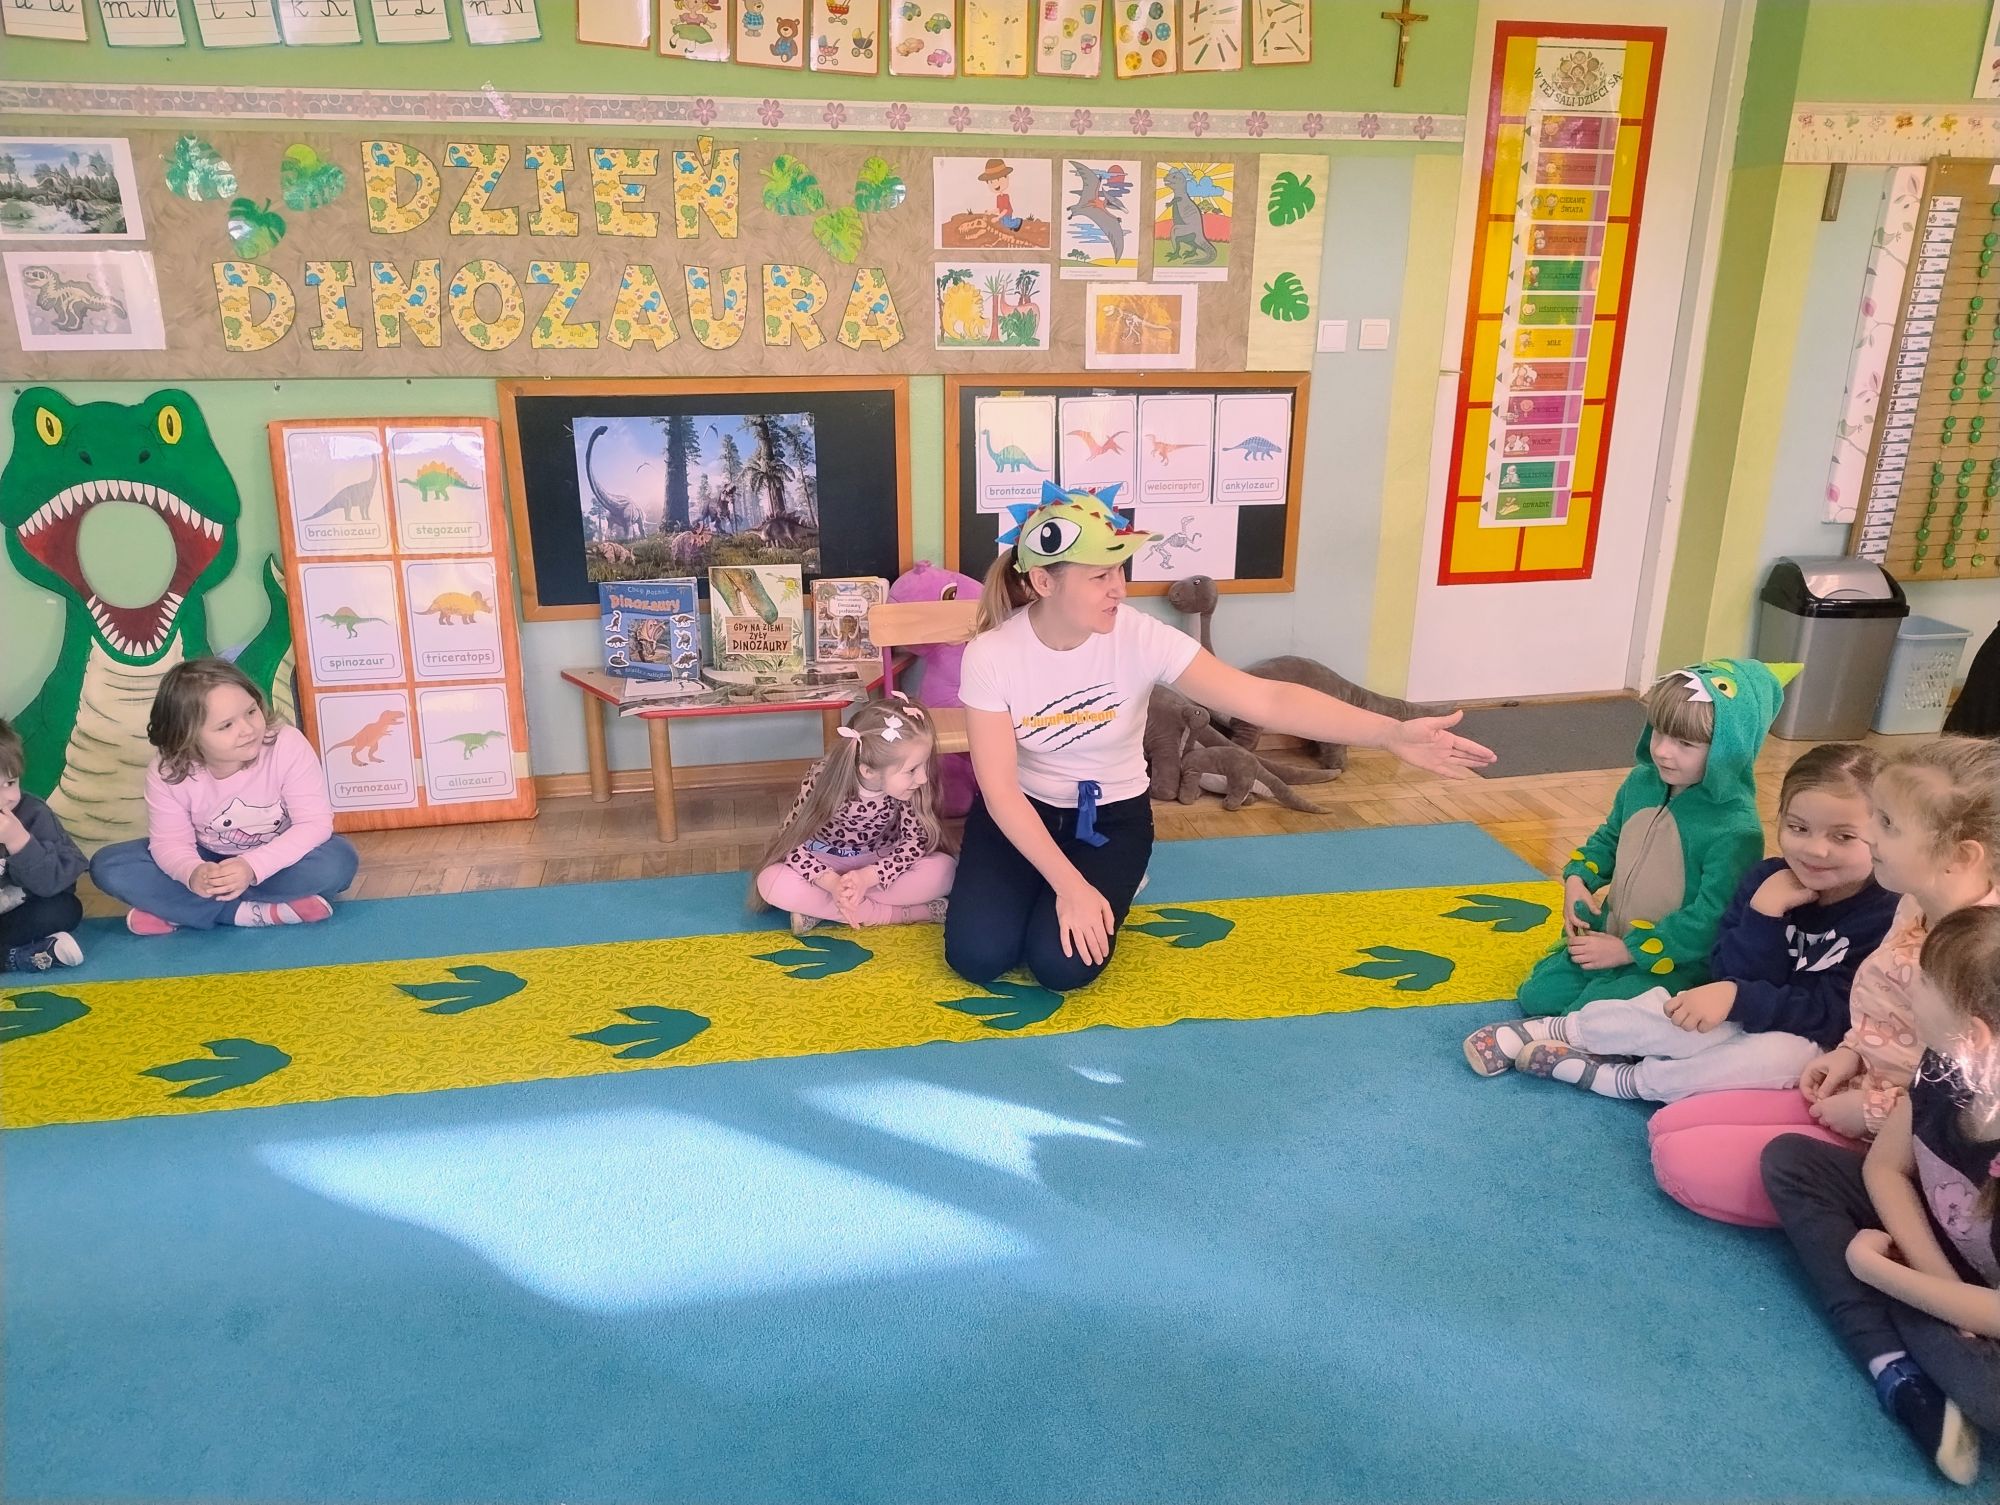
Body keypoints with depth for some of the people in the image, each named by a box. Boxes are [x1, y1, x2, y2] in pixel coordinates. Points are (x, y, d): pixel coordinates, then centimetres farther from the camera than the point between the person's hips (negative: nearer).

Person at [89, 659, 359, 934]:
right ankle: (254, 912, -25)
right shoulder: (167, 775, -19)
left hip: (278, 859, -2)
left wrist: (253, 867, -39)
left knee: (338, 860, -35)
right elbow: (170, 842, -14)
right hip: (209, 862, 2)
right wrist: (193, 873, -38)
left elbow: (314, 823, -25)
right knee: (108, 865, -17)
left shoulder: (288, 746, -26)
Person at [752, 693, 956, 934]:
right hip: (827, 863, -1)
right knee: (771, 882, -31)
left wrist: (867, 877, -35)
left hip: (882, 861, 1)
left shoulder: (909, 784, -25)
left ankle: (818, 907, -21)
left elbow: (916, 840, -20)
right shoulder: (823, 780, -30)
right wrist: (832, 883, -41)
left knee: (943, 870, -27)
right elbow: (792, 839, -25)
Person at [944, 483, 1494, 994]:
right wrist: (1069, 885, -28)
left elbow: (1264, 699, -28)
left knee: (1062, 962, -21)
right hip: (1021, 812, 1)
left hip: (1111, 815, 0)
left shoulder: (1140, 638, -21)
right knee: (977, 954, -18)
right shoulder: (990, 655, -21)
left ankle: (1113, 883, 13)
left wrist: (1393, 733, -39)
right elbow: (1000, 789, -20)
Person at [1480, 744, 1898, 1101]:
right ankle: (1559, 1030, -10)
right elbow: (1727, 974, -11)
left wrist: (1737, 996, -33)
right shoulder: (1768, 878, -4)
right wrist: (1764, 912, -25)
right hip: (1749, 1020, 3)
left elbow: (1831, 1015, -22)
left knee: (1779, 1052, -38)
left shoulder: (1883, 916, -16)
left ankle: (1628, 1080, -23)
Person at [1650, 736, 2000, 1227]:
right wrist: (1851, 1052, 2)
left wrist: (1874, 1111, -17)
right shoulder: (1917, 904, -2)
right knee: (1667, 1127, 6)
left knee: (1680, 1162, -12)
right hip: (1855, 1095, 9)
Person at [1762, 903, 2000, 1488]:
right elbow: (1884, 1167, -2)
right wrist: (1939, 1277, -17)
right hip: (1945, 1264, 8)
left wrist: (1878, 1268, -18)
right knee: (1788, 1159, -3)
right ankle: (1897, 1370, -11)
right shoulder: (1947, 1069, -19)